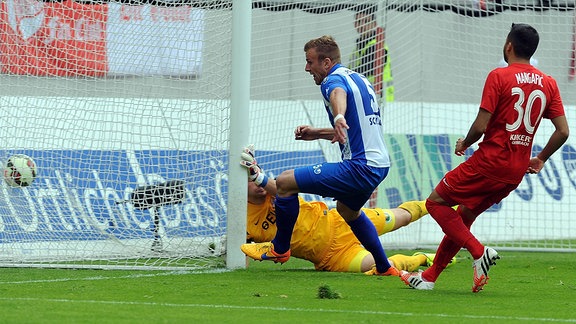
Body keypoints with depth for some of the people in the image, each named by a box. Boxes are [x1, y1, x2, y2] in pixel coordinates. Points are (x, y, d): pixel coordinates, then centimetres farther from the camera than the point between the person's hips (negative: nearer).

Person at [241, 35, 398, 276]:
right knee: (347, 210, 38)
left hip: (359, 168, -11)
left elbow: (338, 94, -39)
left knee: (285, 182, -9)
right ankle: (385, 269, 42)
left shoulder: (333, 80, -11)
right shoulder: (359, 79, 19)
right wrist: (318, 133, 29)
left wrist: (339, 117, -61)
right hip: (379, 164, 11)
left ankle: (279, 248, 8)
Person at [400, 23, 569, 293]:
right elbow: (563, 131, 5)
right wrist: (540, 159, 19)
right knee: (464, 215, 19)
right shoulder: (548, 84, 6)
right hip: (517, 170, 7)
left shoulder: (499, 76, -11)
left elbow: (480, 127, -14)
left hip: (490, 160, -7)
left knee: (436, 202, 6)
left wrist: (464, 144, 6)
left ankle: (479, 251, -10)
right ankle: (429, 277, 21)